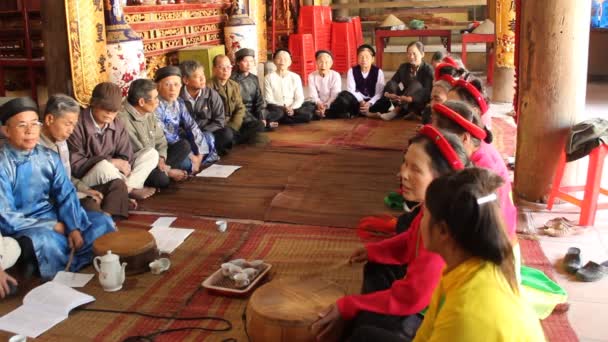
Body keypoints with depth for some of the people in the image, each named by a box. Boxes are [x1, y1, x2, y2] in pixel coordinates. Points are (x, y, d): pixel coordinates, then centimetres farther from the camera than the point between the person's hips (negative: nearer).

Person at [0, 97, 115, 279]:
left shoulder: (49, 157, 0)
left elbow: (66, 194, -2)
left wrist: (74, 227, -19)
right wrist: (52, 226, -16)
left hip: (53, 218, 6)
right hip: (21, 227, -6)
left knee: (102, 222, -5)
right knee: (45, 240, -37)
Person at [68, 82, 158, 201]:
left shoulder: (118, 126, 4)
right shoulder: (78, 125, -16)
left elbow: (125, 157, 0)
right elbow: (75, 164, -19)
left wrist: (119, 164, -26)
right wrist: (112, 162, -23)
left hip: (114, 176, 7)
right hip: (85, 179, -6)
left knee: (151, 154, -3)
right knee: (104, 166, -40)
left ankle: (126, 188, -23)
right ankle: (131, 190, -13)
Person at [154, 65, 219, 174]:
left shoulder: (179, 102, 3)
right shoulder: (156, 106, -21)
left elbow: (191, 125, 2)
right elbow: (164, 136, -25)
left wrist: (200, 154, -9)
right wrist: (191, 156, -22)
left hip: (176, 143, 9)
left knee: (208, 136, 10)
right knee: (184, 145, -35)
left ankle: (191, 163, -5)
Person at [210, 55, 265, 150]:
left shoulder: (235, 86, 12)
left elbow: (240, 108, 7)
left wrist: (234, 127, -11)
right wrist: (228, 129, -21)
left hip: (234, 121, 6)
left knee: (259, 125, -10)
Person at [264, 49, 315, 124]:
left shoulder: (295, 77, 8)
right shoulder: (269, 77, 1)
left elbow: (299, 98, 3)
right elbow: (269, 99, -5)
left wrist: (292, 108, -17)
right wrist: (283, 108, -19)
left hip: (293, 108, 3)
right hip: (277, 108, -3)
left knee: (308, 115, -26)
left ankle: (280, 120, -22)